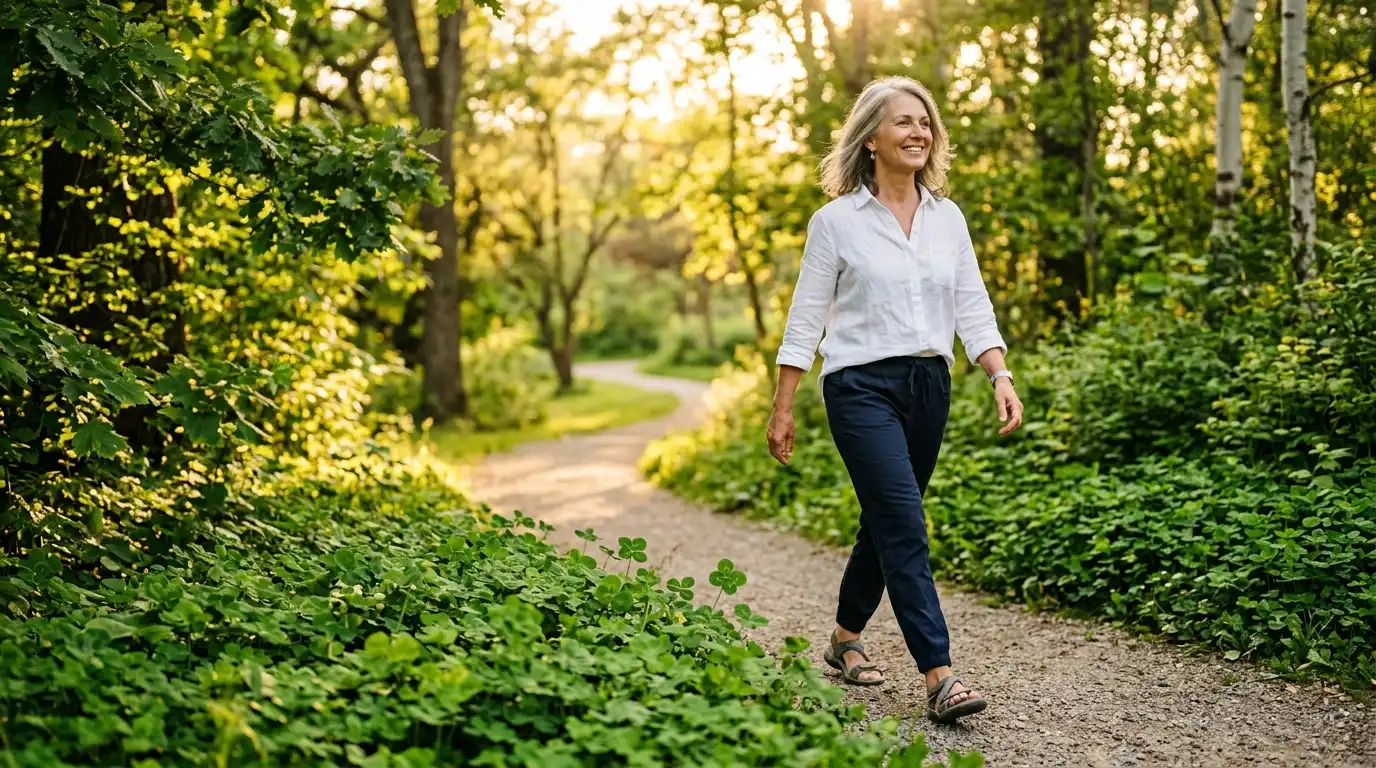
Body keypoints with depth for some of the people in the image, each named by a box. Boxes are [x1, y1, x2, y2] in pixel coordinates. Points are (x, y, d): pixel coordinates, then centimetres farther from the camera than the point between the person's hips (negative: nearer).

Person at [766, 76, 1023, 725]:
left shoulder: (947, 217, 10)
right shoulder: (837, 220, -3)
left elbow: (973, 310, 8)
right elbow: (805, 319, -1)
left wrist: (1001, 377, -7)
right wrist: (782, 408, -2)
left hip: (929, 385, 5)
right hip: (861, 385, -5)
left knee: (887, 521, 13)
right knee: (905, 522, -14)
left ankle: (846, 640, 32)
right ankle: (939, 677, -13)